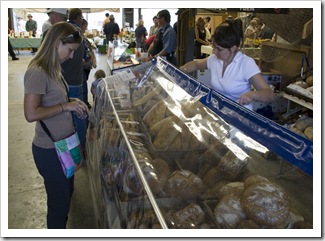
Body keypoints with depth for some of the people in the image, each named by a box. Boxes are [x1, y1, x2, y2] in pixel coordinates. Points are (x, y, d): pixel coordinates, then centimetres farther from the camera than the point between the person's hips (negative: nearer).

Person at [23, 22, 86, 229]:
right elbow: (31, 114, -27)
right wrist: (65, 106, -21)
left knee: (66, 193, 24)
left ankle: (61, 226, 46)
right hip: (50, 150, -9)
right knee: (59, 198, 10)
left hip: (63, 144, 9)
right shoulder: (37, 72, -22)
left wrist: (71, 103, 1)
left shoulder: (52, 68, 5)